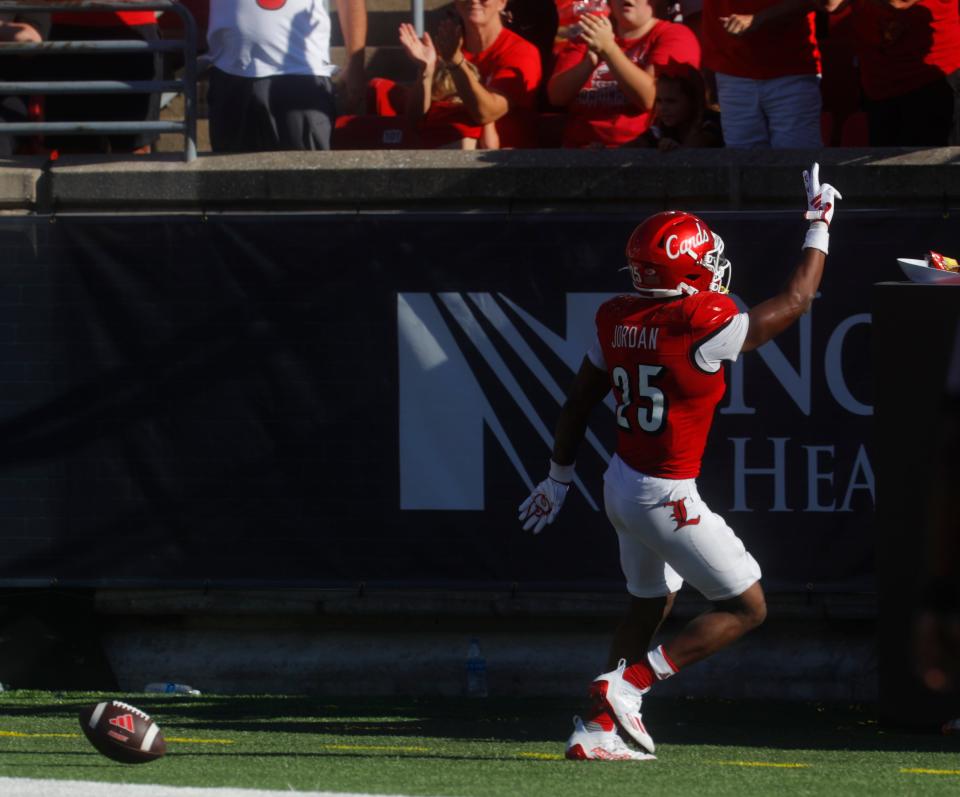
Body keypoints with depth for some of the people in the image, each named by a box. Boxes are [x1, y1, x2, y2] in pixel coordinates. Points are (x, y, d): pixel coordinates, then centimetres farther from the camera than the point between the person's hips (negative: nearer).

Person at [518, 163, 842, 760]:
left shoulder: (617, 320, 0)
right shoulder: (703, 328, -21)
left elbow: (577, 406, 9)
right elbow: (796, 302, -9)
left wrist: (560, 478, 23)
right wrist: (820, 225, 3)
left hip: (622, 485, 8)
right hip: (666, 498, -8)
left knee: (652, 603, 26)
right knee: (746, 608, 4)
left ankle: (598, 728, 23)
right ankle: (628, 684, -3)